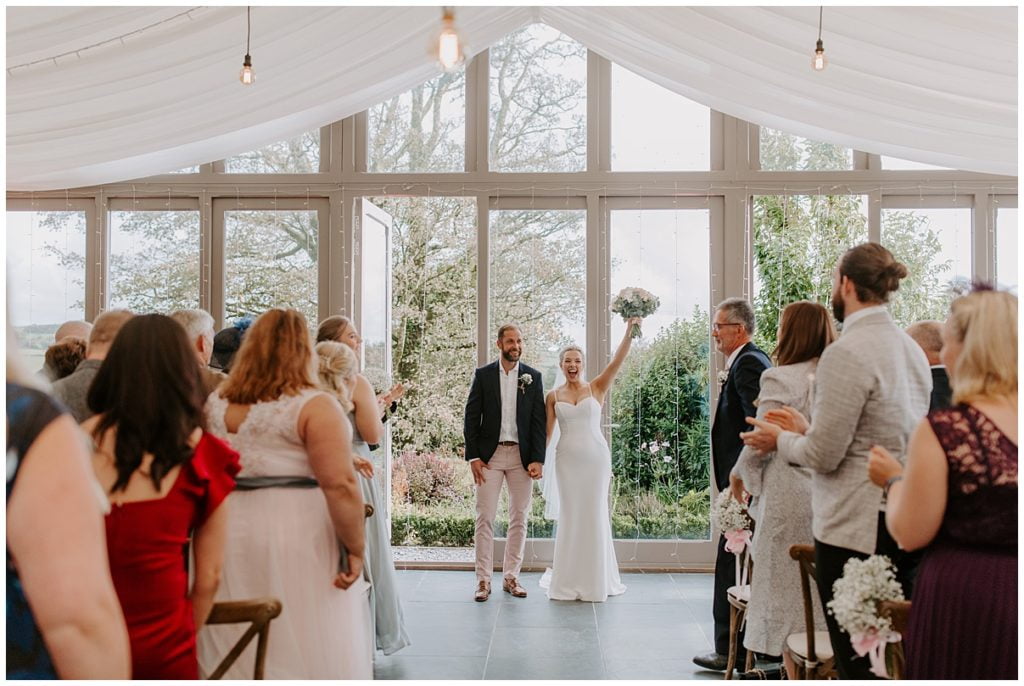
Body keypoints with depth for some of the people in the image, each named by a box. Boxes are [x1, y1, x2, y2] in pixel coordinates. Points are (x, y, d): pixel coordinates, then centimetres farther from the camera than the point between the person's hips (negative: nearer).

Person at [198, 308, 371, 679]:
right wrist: (354, 549, -11)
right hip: (297, 541, -6)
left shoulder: (214, 404, 6)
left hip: (228, 538, 6)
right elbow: (340, 486, -19)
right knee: (306, 650, 5)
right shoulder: (314, 406, -13)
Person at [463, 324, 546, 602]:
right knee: (485, 517, -1)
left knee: (519, 518, 6)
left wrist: (538, 459, -6)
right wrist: (473, 456, -6)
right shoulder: (483, 375, 3)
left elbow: (539, 421, 2)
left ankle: (511, 577, 18)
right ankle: (483, 579, 6)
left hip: (522, 456, 1)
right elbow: (471, 417, 1)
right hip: (489, 454, -1)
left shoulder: (533, 377, 5)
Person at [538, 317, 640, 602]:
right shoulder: (553, 396, 6)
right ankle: (568, 580, 18)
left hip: (595, 456, -1)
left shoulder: (597, 387, 1)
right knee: (569, 515, 6)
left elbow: (617, 361, -12)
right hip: (567, 458, 1)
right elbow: (546, 431, 6)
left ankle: (596, 580, 18)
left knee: (595, 514, 5)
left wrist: (629, 332, -23)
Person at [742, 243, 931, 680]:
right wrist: (807, 430, 17)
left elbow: (824, 455, -16)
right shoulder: (911, 348, 10)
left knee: (856, 663, 2)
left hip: (856, 528, -9)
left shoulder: (846, 353, -17)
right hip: (905, 523, 9)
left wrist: (781, 439, 2)